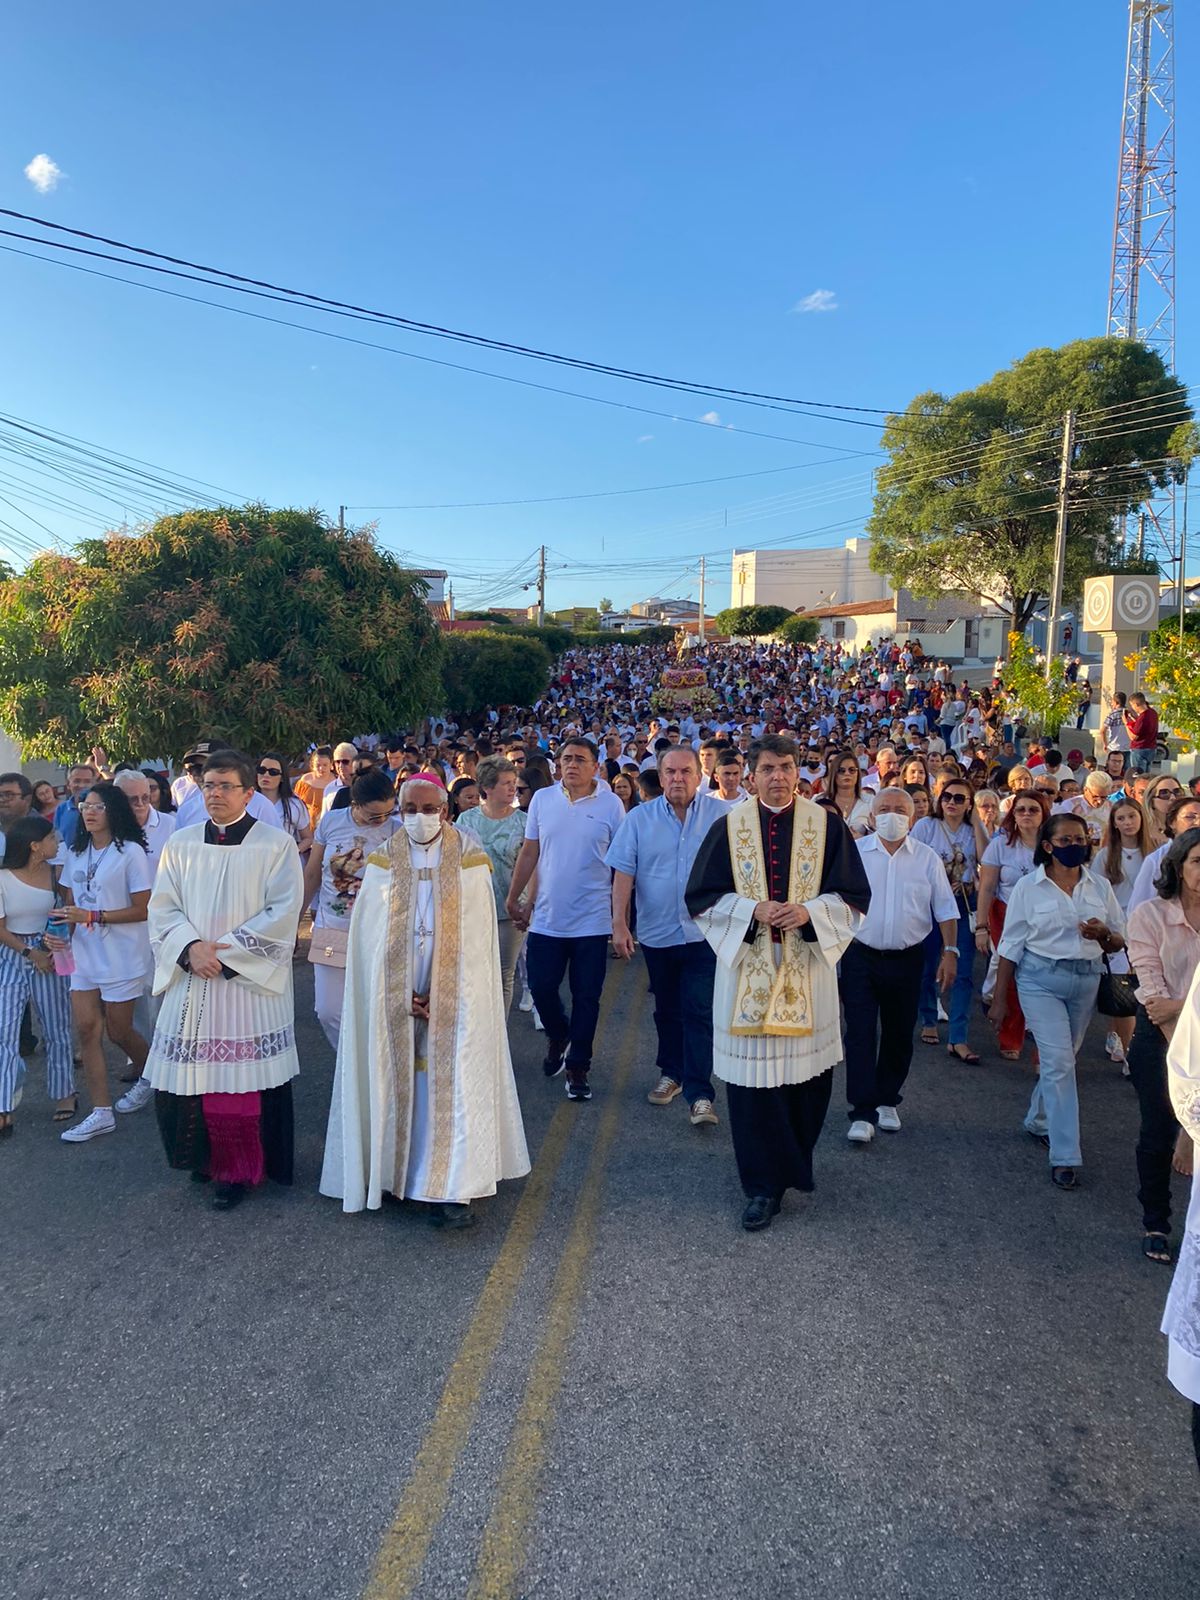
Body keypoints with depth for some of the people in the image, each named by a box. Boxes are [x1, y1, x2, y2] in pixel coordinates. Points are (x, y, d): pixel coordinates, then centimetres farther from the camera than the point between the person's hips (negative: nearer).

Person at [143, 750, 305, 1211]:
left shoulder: (276, 845, -4)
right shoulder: (181, 844, 9)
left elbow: (283, 913, -9)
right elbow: (163, 908, 6)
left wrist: (224, 949, -13)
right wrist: (191, 947, -12)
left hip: (251, 980, -3)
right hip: (191, 982, 4)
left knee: (244, 1077, 0)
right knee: (187, 1073, 5)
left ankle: (239, 1169, 17)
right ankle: (206, 1157, 28)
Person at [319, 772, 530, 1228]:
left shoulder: (468, 860, -1)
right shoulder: (384, 860, 3)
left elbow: (473, 937, -4)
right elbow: (373, 934, 0)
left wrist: (437, 995, -10)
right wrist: (404, 995, -8)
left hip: (454, 996, -1)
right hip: (392, 997, 2)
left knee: (451, 1082, -5)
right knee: (395, 1080, 5)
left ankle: (449, 1190, -3)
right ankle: (389, 1173, 18)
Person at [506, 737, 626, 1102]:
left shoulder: (611, 804, -4)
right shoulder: (542, 799, 3)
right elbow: (529, 853, 8)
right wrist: (513, 898, 8)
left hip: (592, 921, -2)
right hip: (547, 918, 2)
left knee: (586, 997, 5)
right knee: (541, 988, 7)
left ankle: (578, 1066, 20)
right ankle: (558, 1036, 37)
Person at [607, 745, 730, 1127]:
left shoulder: (722, 815, -3)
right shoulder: (639, 819, 1)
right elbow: (623, 872, -2)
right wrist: (619, 923, -9)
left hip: (704, 933, -2)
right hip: (657, 932, 3)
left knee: (700, 1013, -6)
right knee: (667, 1010, 17)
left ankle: (699, 1094, -3)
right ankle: (671, 1073, 35)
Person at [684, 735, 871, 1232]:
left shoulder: (827, 824, 3)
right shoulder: (728, 827, 3)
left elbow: (853, 895, 2)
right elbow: (702, 897, 1)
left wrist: (808, 911, -16)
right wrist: (752, 909, -15)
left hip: (808, 968, 1)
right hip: (746, 968, 0)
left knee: (806, 1068, 7)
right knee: (752, 1074, -1)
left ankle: (792, 1163, 32)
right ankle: (763, 1183, 12)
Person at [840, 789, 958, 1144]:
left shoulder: (927, 858, 3)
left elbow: (945, 908, 6)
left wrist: (950, 951, -2)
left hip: (907, 959, 2)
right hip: (860, 957, -2)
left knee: (899, 1035, 12)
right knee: (861, 1034, -5)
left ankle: (887, 1101, 29)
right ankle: (863, 1113, -2)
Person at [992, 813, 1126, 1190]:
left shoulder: (1100, 886, 4)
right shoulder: (1029, 887, -4)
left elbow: (1119, 943, 10)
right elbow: (1011, 945, 0)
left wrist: (1103, 934, -15)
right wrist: (1000, 999, 0)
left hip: (1086, 980, 4)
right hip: (1041, 979, -4)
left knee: (1060, 1058, 15)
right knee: (1059, 1062, -10)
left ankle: (1039, 1121, 39)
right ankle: (1065, 1156, -5)